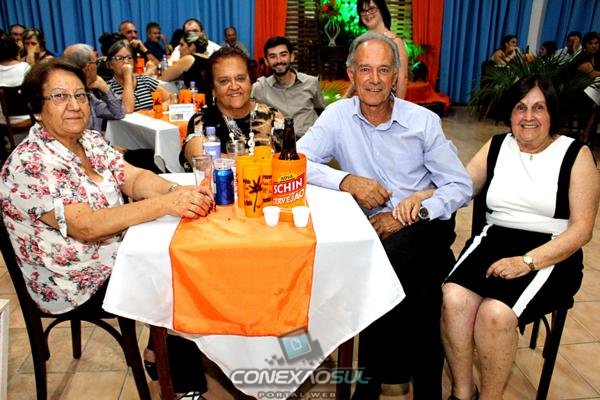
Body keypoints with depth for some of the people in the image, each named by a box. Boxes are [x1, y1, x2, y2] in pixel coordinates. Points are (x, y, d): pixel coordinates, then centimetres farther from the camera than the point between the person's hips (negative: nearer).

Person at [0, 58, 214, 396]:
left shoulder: (91, 141, 3)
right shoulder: (30, 163, -22)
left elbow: (134, 178, -7)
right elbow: (86, 226, -30)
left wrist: (179, 191, -29)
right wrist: (165, 204, -39)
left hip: (116, 256, 7)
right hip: (78, 286, -7)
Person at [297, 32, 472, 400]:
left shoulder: (424, 121, 2)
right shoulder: (337, 115, 2)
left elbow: (461, 186, 1)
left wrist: (409, 216, -15)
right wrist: (346, 181, -23)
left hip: (423, 227, 0)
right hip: (370, 226, 0)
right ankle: (396, 368, 0)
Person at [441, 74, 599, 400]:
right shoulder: (496, 147, 13)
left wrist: (527, 261, -18)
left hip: (551, 255, -3)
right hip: (493, 241, 3)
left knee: (495, 313, -30)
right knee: (453, 298, -27)